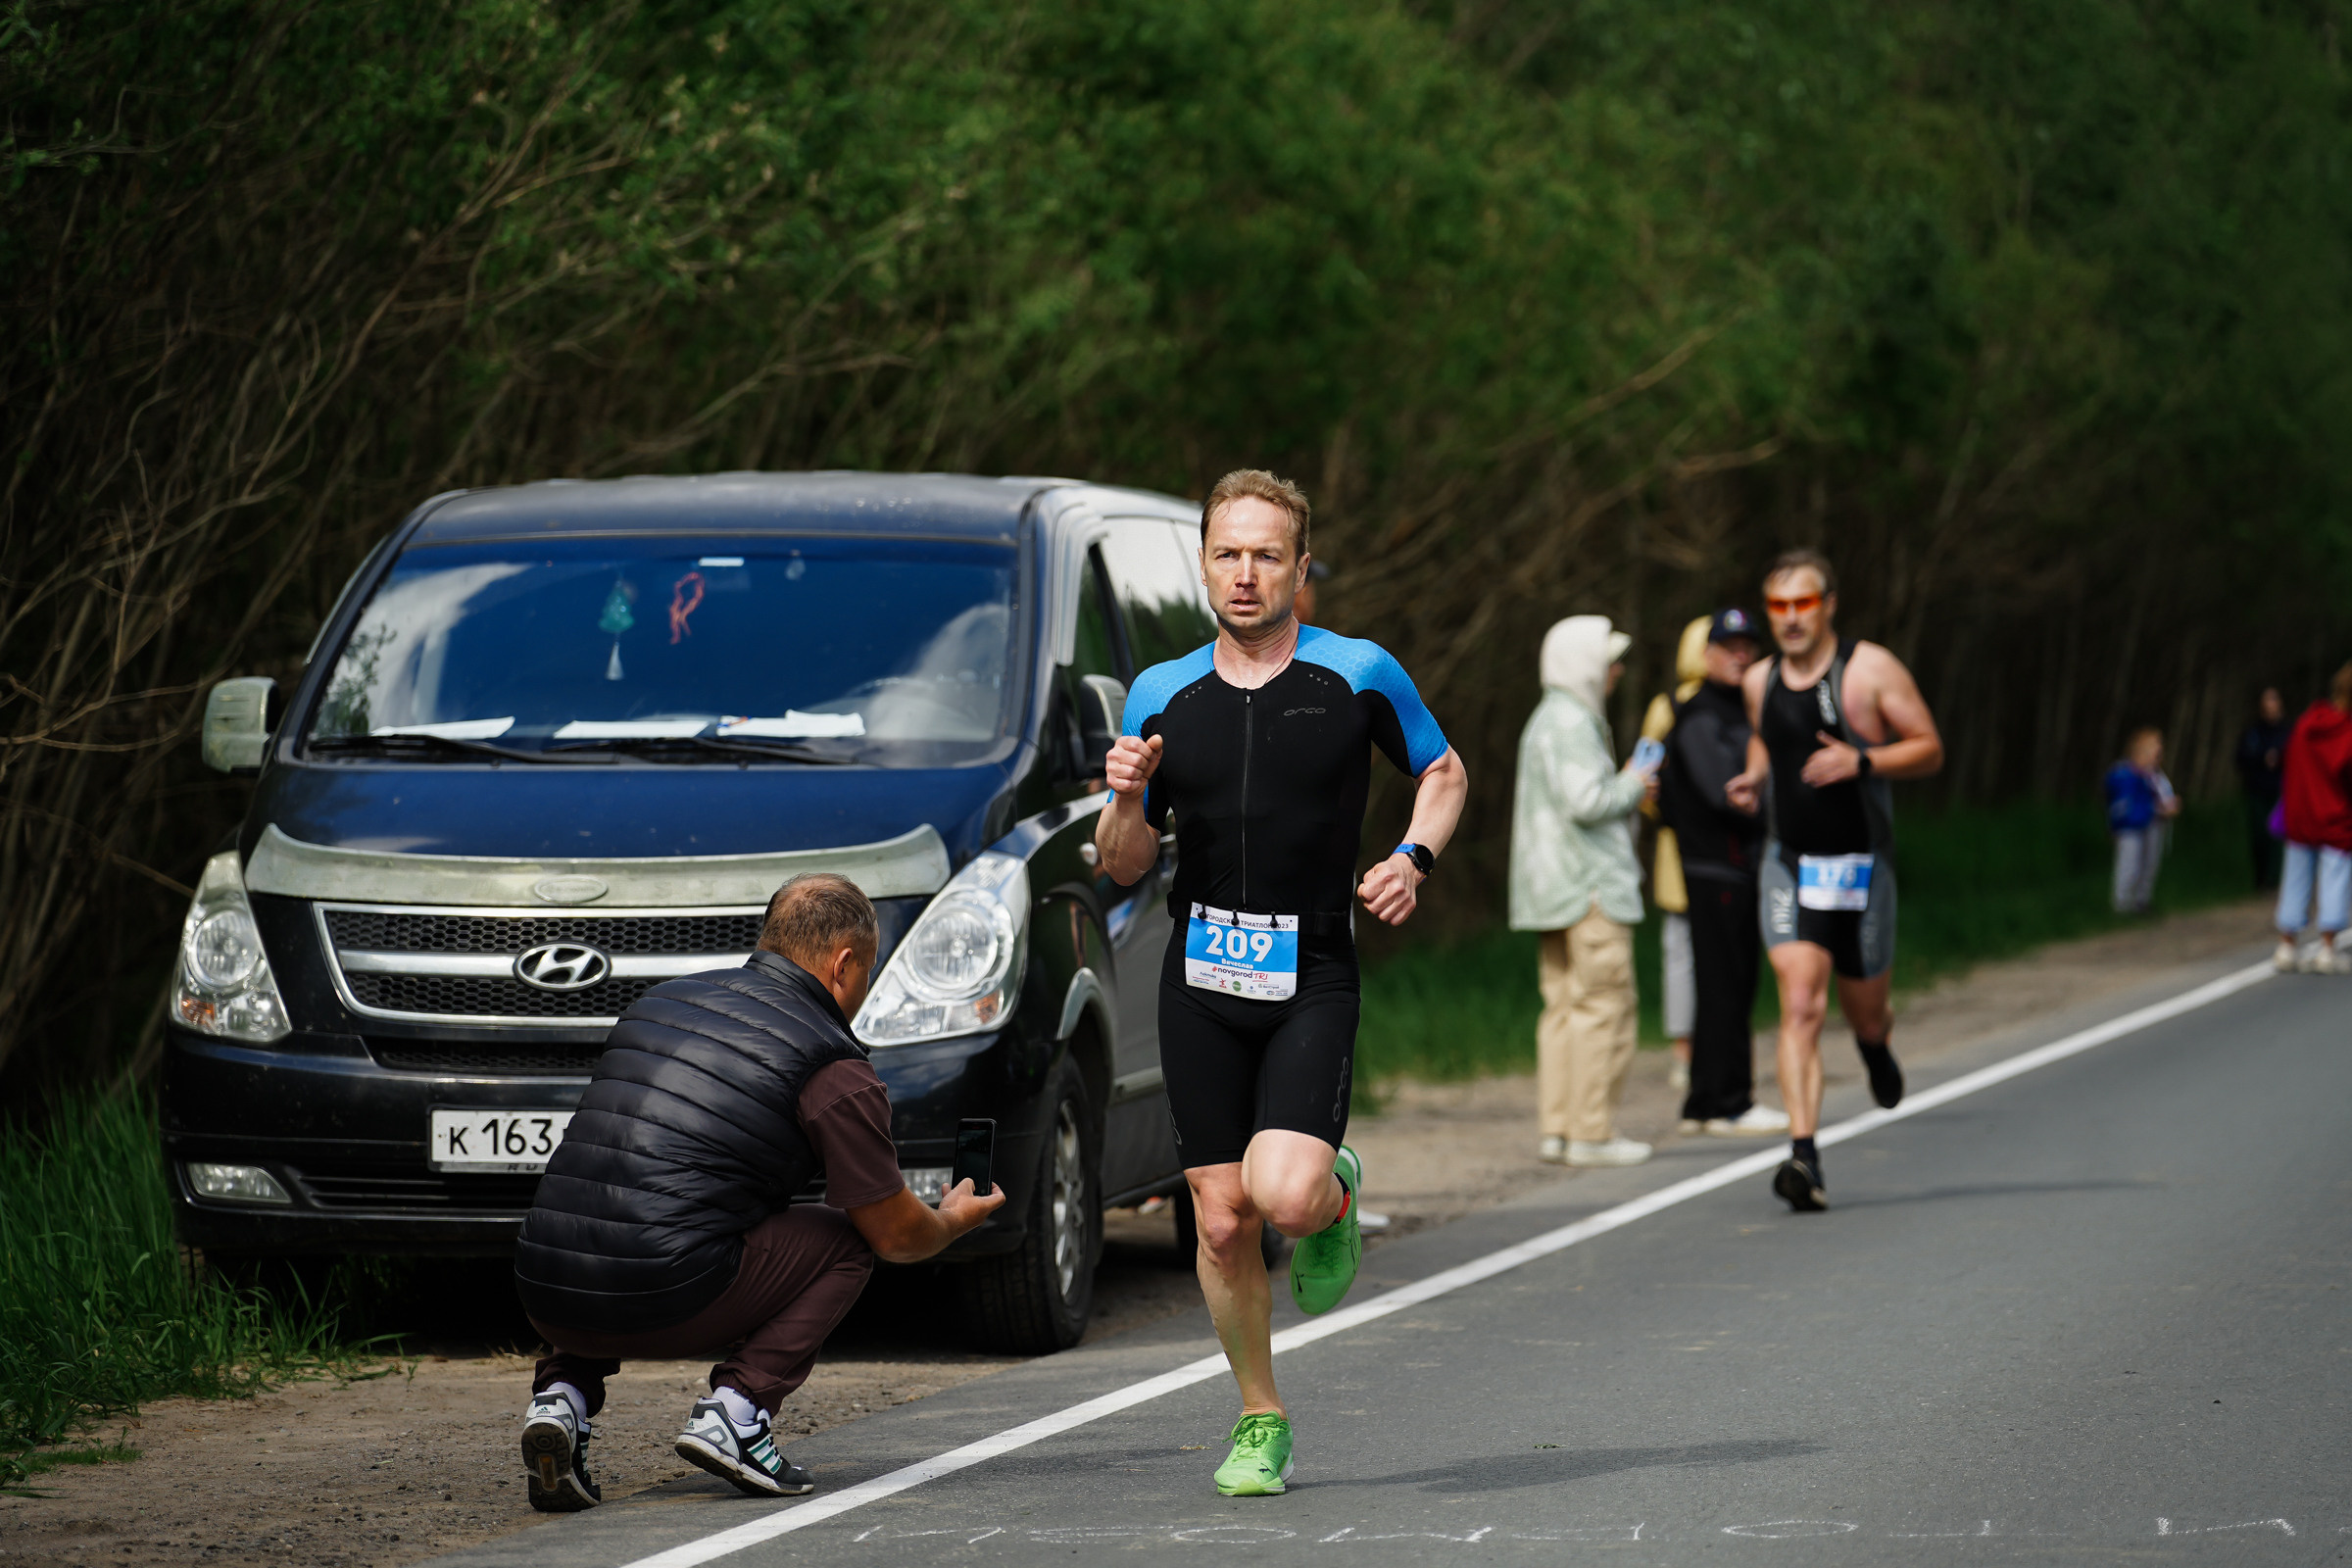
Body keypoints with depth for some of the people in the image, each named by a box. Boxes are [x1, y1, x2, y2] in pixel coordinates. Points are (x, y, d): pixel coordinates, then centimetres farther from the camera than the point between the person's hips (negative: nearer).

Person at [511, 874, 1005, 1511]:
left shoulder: (659, 1001, 21)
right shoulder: (834, 1068, 2)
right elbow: (895, 1233, 10)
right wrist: (954, 1220, 34)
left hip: (544, 1293, 5)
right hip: (659, 1301, -5)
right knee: (846, 1239, 16)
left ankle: (563, 1393, 12)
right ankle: (736, 1408, -1)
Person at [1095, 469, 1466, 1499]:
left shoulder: (1358, 673, 0)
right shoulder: (1161, 695, 7)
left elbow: (1442, 772, 15)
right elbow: (1122, 867, 12)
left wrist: (1414, 857, -3)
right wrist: (1128, 802, -10)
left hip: (1313, 978, -3)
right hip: (1201, 978, 3)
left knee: (1285, 1197, -22)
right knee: (1223, 1221, 1)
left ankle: (1335, 1193, 16)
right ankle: (1261, 1423, 18)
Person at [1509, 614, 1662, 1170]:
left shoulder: (1545, 721, 19)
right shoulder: (1572, 723, -14)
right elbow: (1585, 801, -23)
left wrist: (1626, 788, 17)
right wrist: (1631, 787, -5)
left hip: (1554, 888, 10)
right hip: (1589, 884, -10)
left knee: (1564, 1006, 9)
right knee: (1604, 1003, -8)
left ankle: (1557, 1127, 9)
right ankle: (1590, 1132, -9)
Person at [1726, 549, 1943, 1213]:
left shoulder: (1870, 669, -7)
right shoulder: (1761, 681, 6)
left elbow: (1929, 749, -5)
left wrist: (1861, 760, -22)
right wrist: (1753, 776, 5)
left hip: (1858, 865, -2)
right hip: (1787, 864, 2)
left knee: (1864, 1013, 12)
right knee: (1800, 1007, -15)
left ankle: (1875, 1043, 52)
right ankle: (1803, 1155, -23)